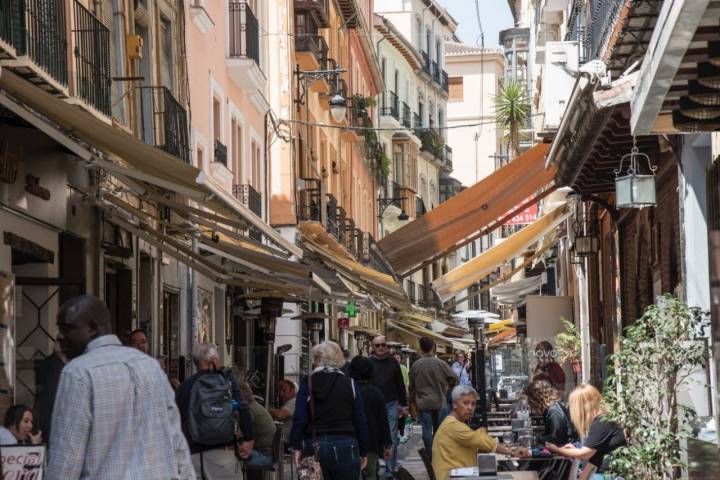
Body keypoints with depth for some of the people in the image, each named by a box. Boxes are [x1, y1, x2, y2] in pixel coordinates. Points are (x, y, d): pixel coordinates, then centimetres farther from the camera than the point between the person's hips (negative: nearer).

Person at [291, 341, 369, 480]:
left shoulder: (307, 383, 2)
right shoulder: (349, 384, 3)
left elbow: (299, 419, -4)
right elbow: (360, 421, 3)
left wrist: (297, 447, 1)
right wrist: (363, 452, 10)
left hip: (314, 446, 1)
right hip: (345, 446, -1)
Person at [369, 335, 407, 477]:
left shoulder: (393, 363, 6)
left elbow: (400, 385, 11)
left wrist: (403, 405, 9)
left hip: (391, 404, 1)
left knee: (392, 439, -2)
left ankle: (390, 471, 3)